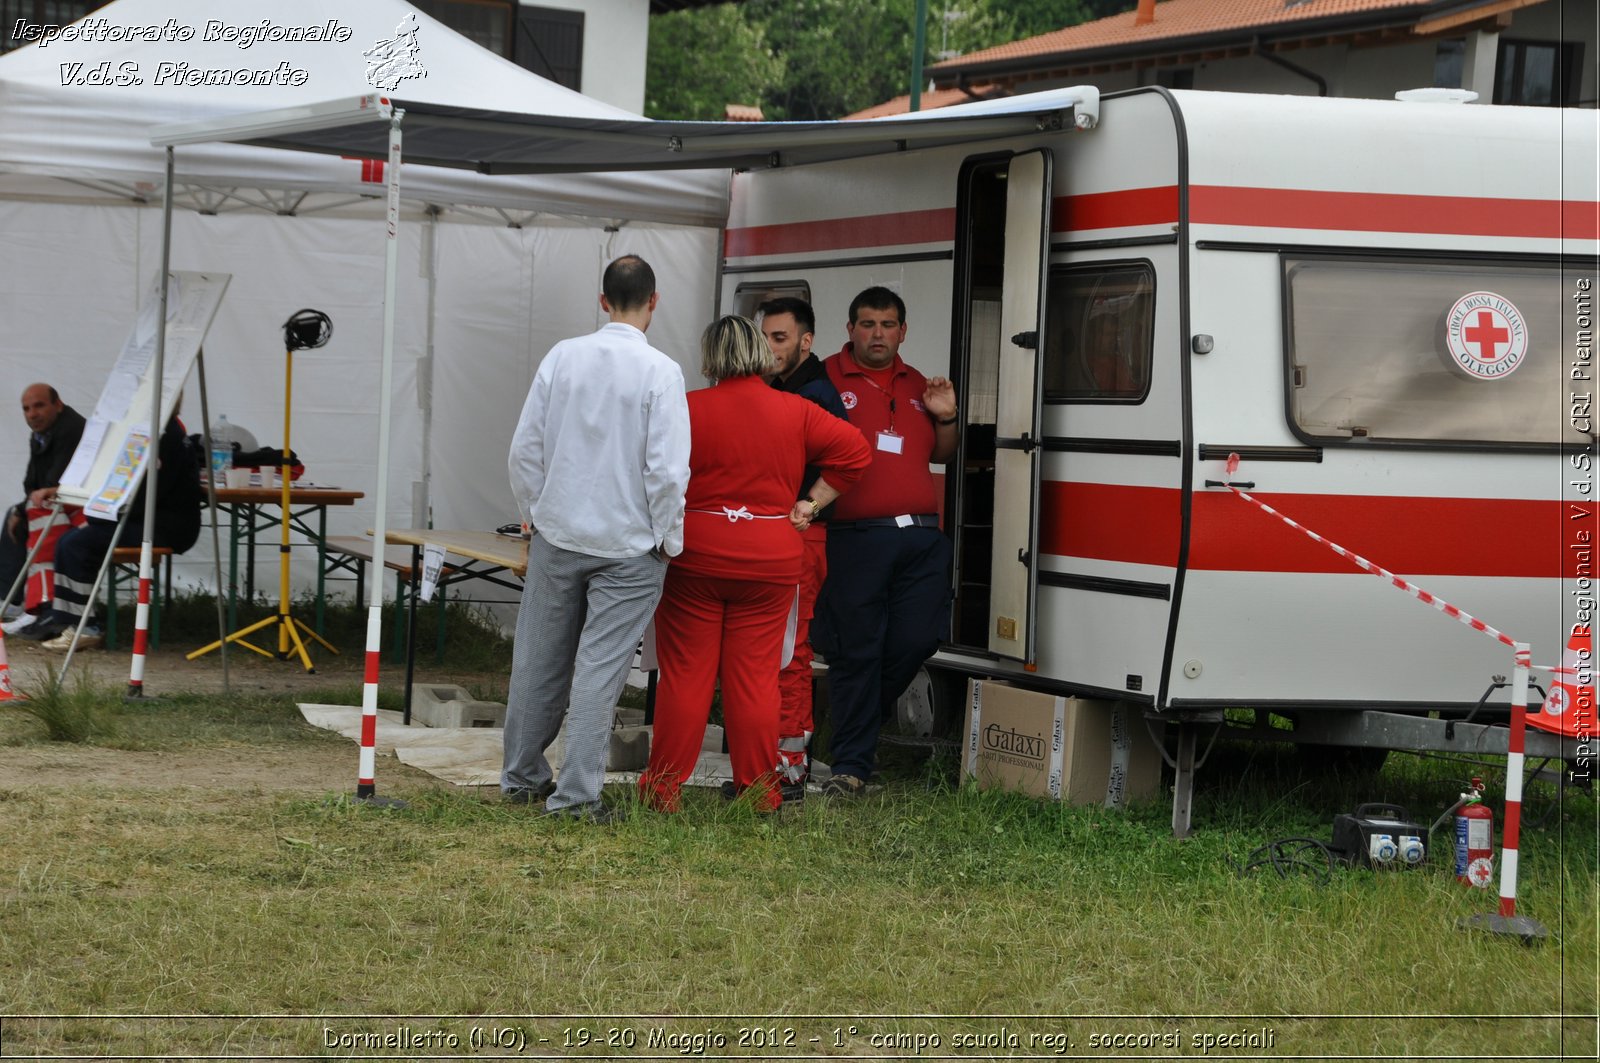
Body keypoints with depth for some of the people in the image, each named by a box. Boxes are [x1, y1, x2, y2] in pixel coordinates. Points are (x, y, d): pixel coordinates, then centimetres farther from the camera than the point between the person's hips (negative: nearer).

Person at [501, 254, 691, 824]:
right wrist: (668, 542, -2)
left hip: (556, 536, 4)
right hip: (628, 543, -4)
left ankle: (522, 776, 26)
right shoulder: (659, 372, -13)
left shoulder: (562, 357, -2)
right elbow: (667, 470, -15)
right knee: (599, 668, 0)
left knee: (540, 660, 14)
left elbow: (525, 448, 2)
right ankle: (576, 792, 0)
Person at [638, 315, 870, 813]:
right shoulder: (796, 412, 1)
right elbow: (854, 450, 4)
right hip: (771, 560, 2)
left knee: (684, 674, 2)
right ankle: (758, 789, 9)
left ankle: (664, 786, 6)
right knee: (755, 678, 7)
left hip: (695, 555, -2)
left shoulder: (689, 409, -7)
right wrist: (812, 503, 8)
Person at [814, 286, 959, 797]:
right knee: (856, 650, -2)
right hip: (855, 538, -5)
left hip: (921, 536, 5)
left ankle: (862, 722, 27)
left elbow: (939, 455, 28)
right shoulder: (828, 379, 0)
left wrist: (946, 418, 9)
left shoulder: (917, 386, 19)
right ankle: (851, 764, 4)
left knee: (915, 641, 2)